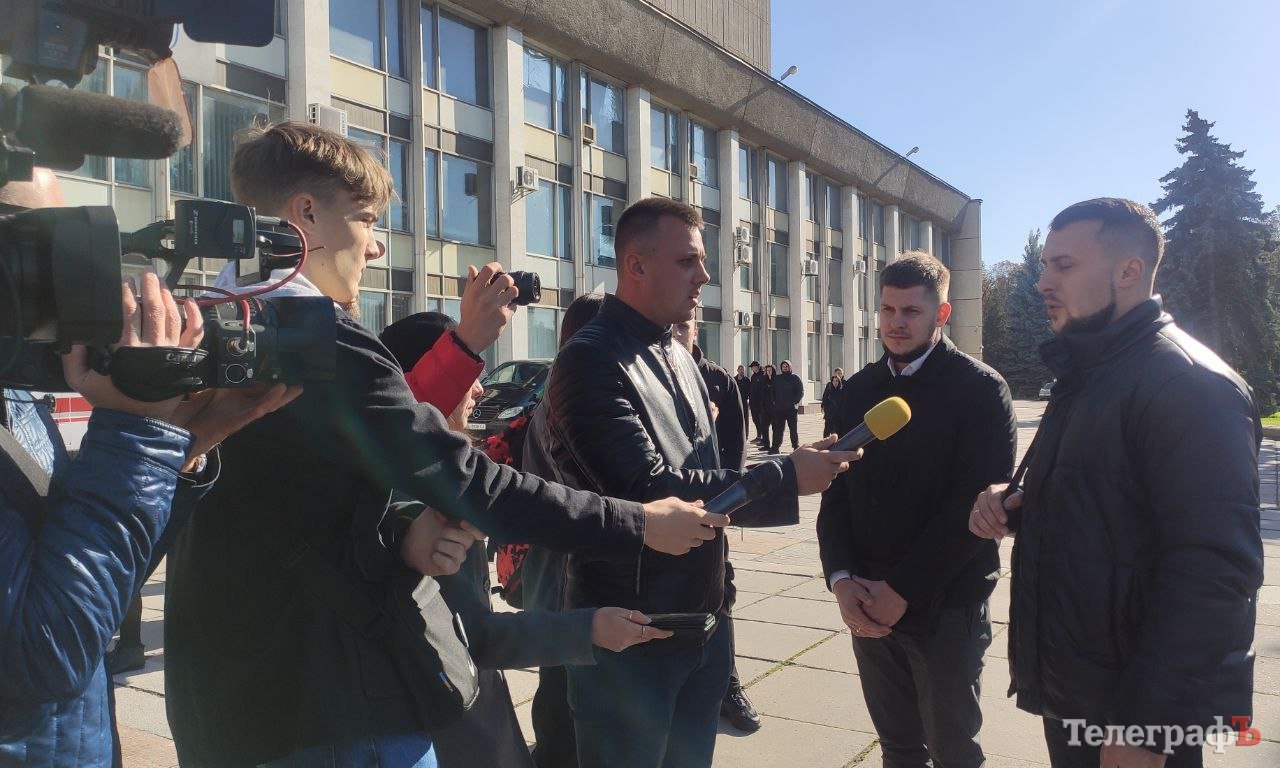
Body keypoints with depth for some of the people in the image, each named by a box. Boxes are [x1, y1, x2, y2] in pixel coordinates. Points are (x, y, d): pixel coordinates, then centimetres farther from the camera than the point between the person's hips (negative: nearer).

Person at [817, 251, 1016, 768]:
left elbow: (977, 504, -16)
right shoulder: (857, 390, 8)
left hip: (946, 608, -4)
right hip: (867, 606, 4)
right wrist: (842, 580, -9)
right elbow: (836, 493, 5)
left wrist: (902, 590, -17)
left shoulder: (980, 390, -8)